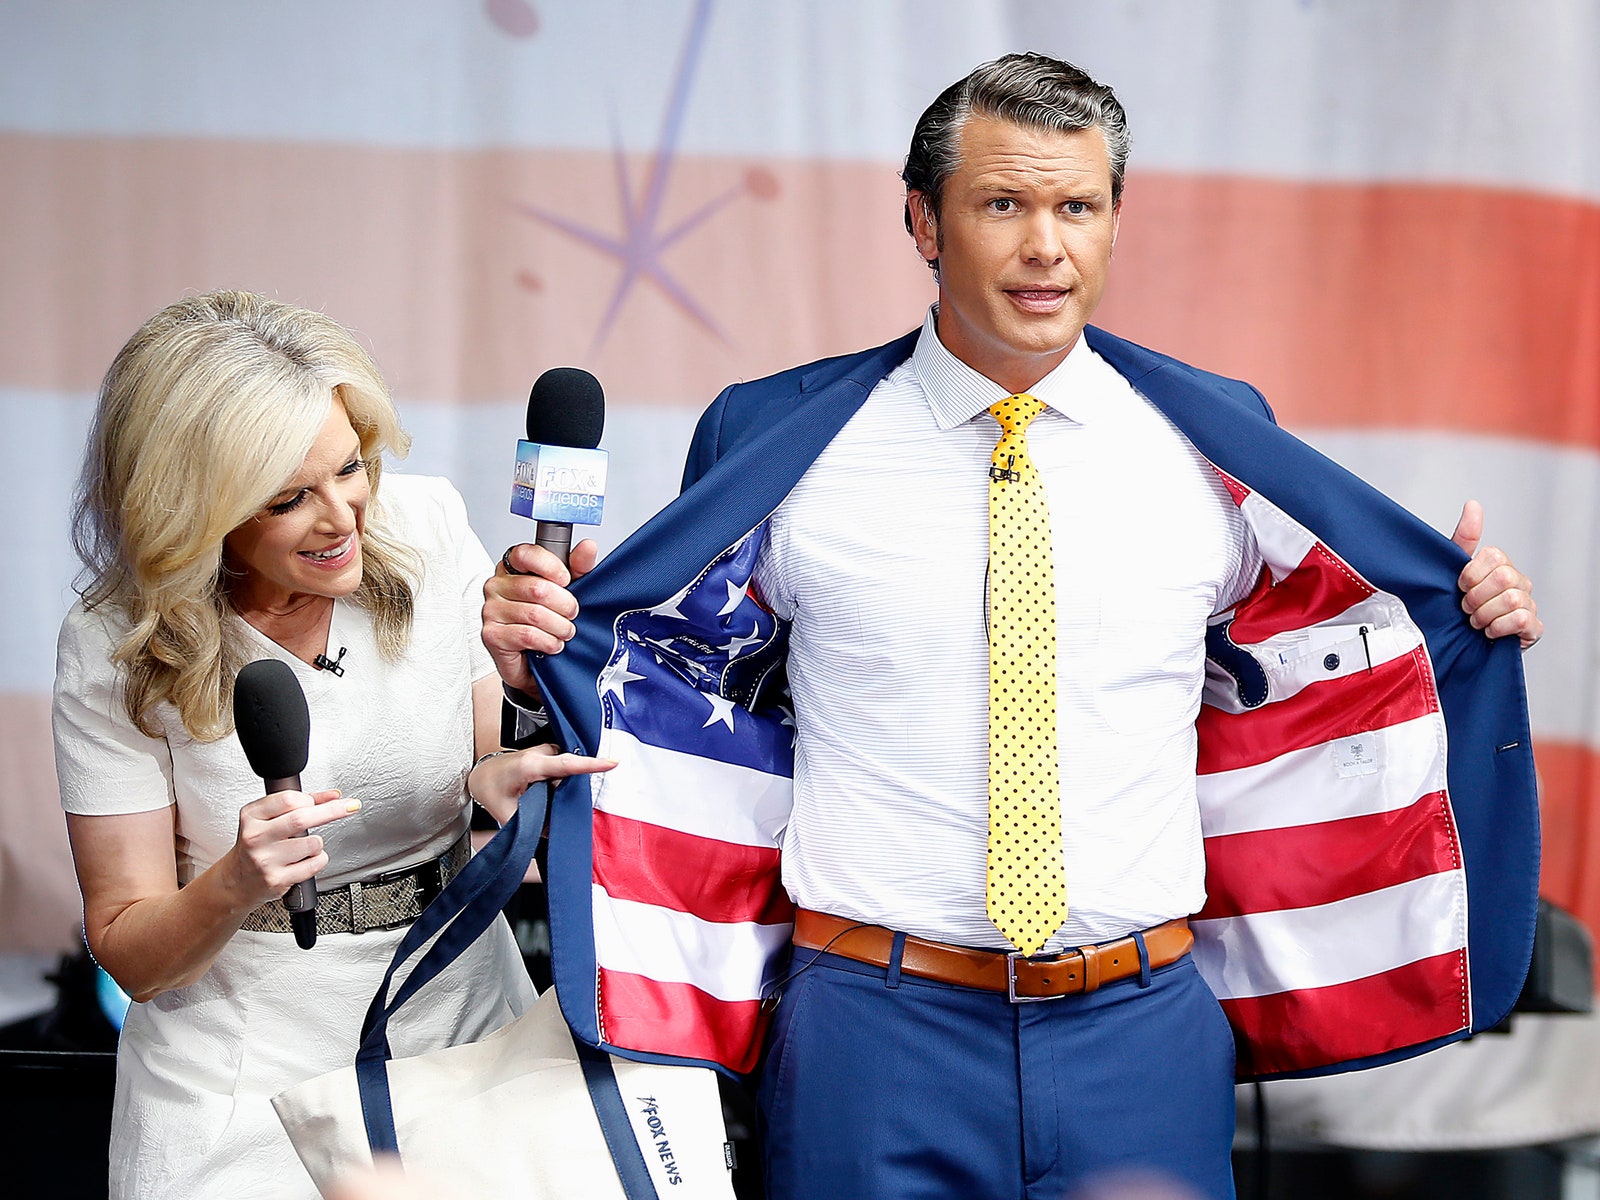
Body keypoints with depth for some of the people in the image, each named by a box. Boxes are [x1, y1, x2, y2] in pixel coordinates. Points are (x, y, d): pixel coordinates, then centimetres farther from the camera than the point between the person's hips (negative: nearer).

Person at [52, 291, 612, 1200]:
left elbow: (515, 755, -3)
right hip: (251, 1082, -2)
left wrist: (501, 778, -26)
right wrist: (234, 888, -30)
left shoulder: (427, 528, -7)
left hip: (465, 1020, 3)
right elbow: (131, 956, -9)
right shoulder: (113, 654, -13)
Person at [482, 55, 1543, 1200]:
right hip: (878, 1027, -2)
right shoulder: (781, 442, 0)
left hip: (1142, 1031, 2)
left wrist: (1473, 617, 2)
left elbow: (1302, 652, 18)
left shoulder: (1211, 443, 6)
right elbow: (678, 670, 10)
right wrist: (544, 641, -8)